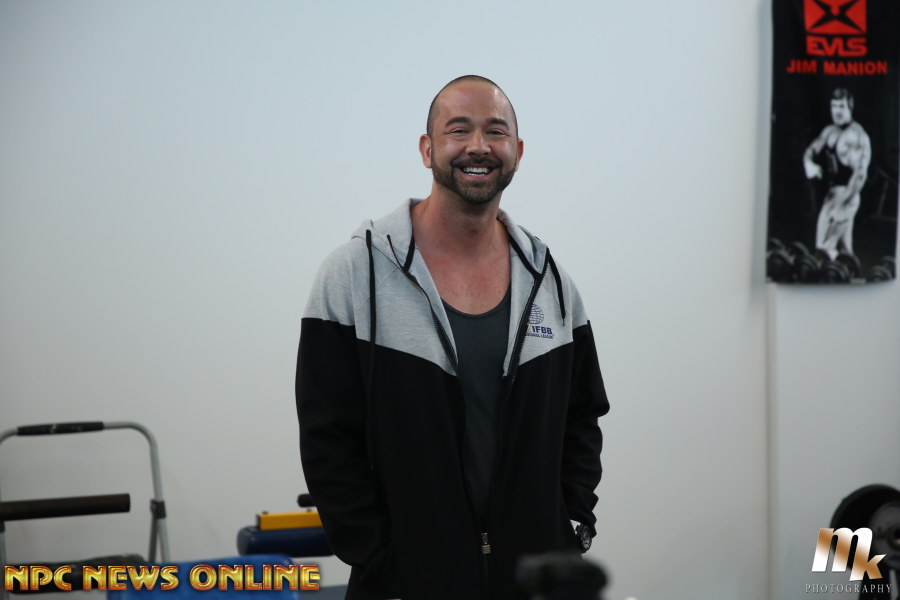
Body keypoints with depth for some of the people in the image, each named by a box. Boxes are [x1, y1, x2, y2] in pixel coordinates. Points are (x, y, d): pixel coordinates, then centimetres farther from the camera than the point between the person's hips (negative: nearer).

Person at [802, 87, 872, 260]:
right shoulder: (829, 131, 10)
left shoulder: (857, 136, -16)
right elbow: (811, 150, 15)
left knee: (824, 249, -10)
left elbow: (861, 174, -22)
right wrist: (809, 163, -12)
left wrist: (842, 205, -26)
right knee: (844, 249, 12)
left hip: (847, 195, -8)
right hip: (831, 193, 8)